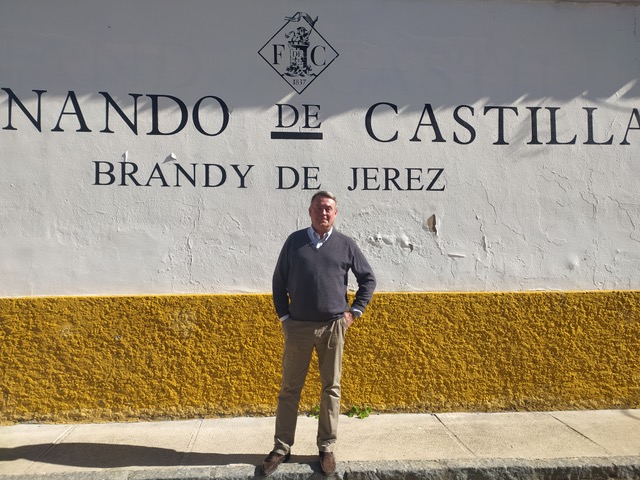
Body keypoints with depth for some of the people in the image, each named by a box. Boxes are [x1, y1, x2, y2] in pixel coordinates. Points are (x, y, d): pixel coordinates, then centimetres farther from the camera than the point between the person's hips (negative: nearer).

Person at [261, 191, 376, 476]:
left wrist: (354, 312, 4)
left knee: (331, 389, 8)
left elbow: (368, 279, 10)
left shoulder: (345, 245, 2)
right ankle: (281, 448, 19)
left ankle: (327, 448, 21)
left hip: (333, 327, 0)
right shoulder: (294, 241, 3)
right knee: (289, 389, 7)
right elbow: (279, 281, 8)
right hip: (298, 327, 0)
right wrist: (283, 317, 3)